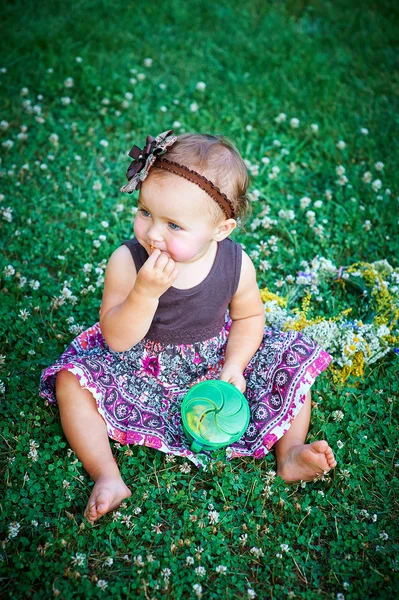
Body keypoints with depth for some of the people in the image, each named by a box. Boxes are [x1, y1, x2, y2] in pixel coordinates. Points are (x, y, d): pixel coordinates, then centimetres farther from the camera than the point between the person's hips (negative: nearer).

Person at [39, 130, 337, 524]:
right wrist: (146, 292, -40)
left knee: (292, 361, -11)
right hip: (140, 368, 0)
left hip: (215, 362, 1)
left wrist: (233, 368, -16)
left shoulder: (237, 265, -19)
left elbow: (248, 317, 0)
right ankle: (108, 478, -14)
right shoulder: (127, 261, -24)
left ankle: (289, 455, -2)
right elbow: (116, 340, -24)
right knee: (71, 382, -20)